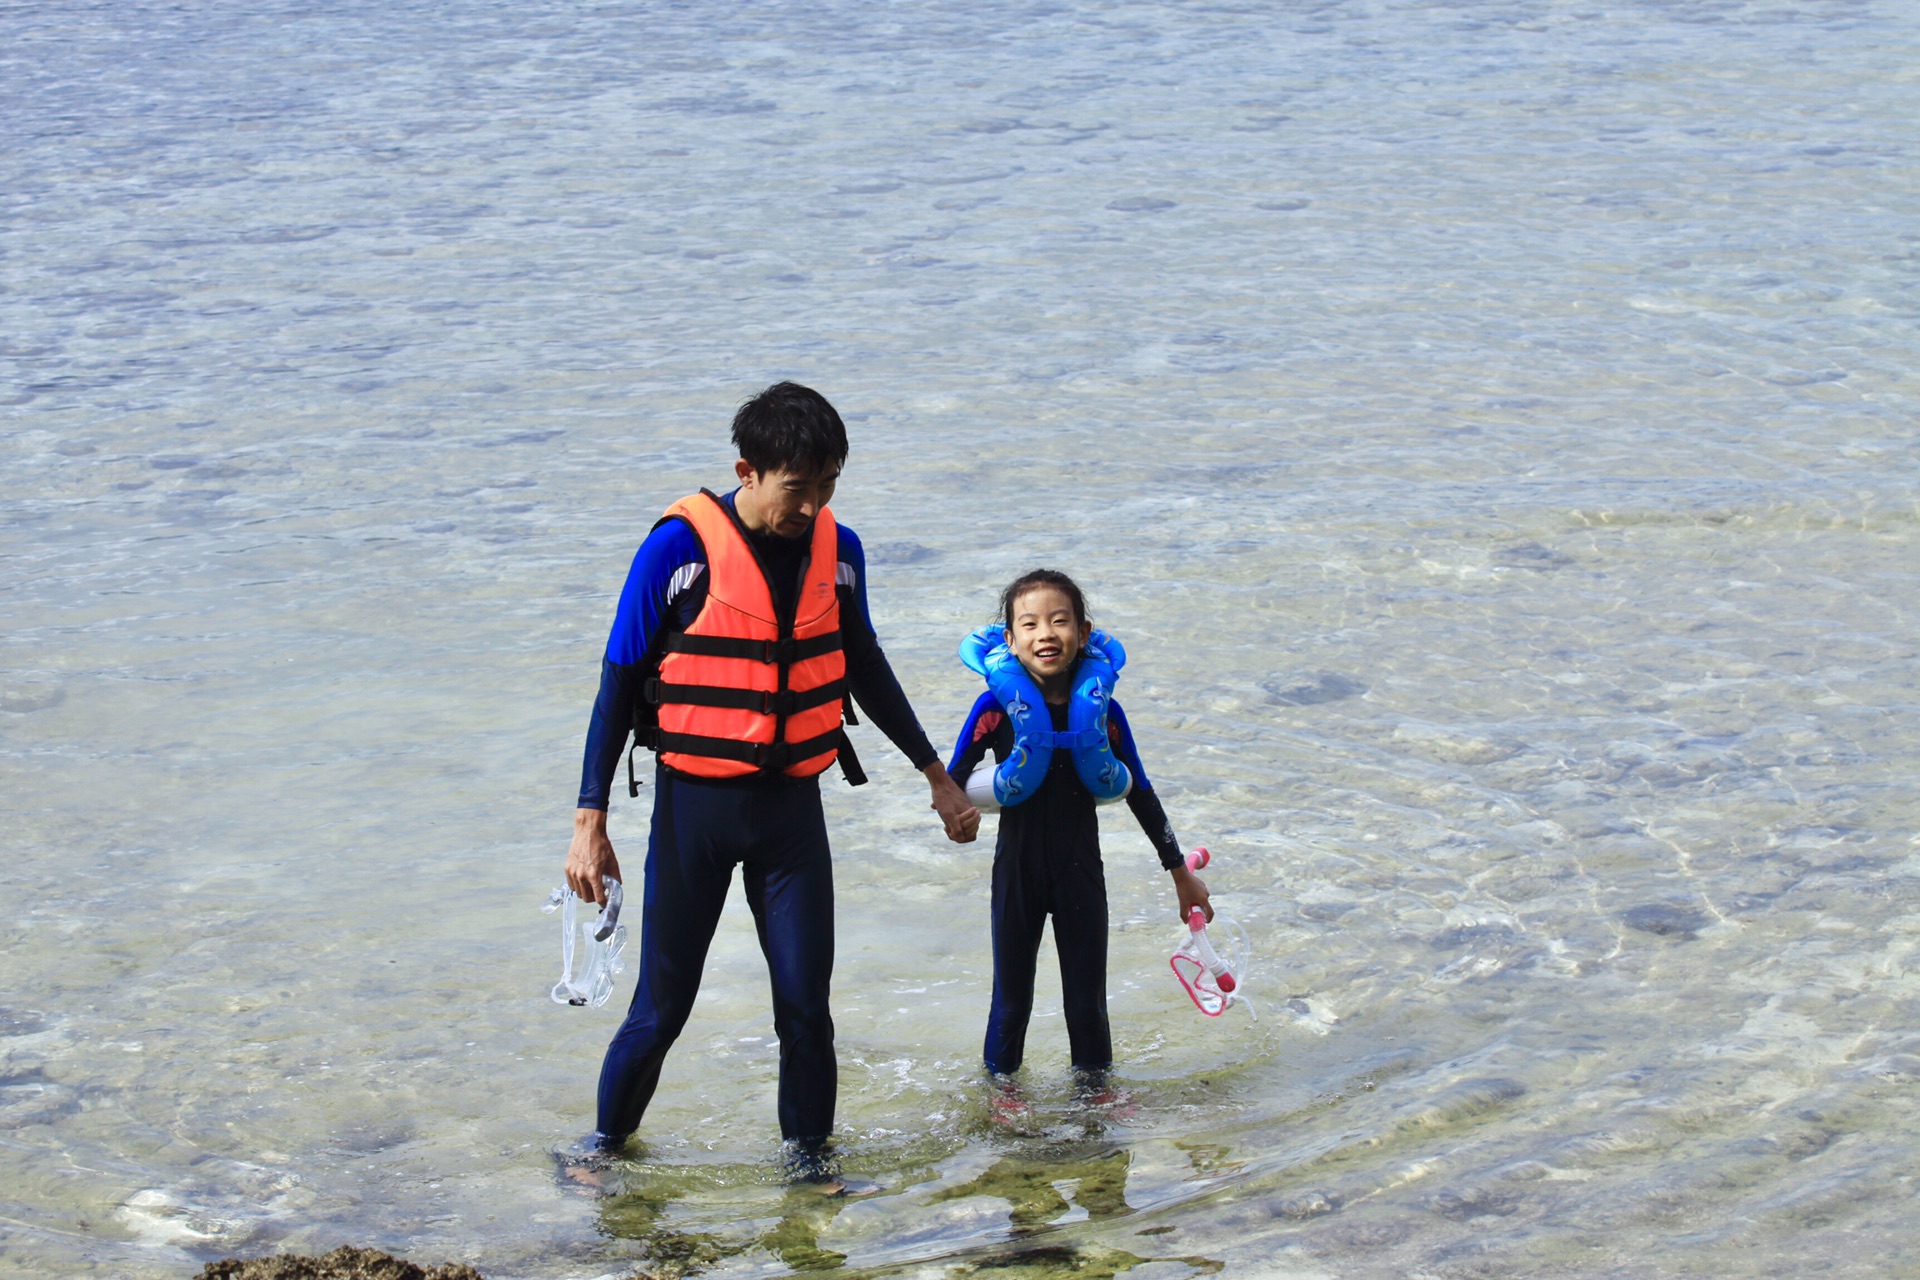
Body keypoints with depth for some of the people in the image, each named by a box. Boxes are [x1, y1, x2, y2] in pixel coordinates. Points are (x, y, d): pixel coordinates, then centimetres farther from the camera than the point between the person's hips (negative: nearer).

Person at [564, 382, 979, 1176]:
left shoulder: (836, 550, 1)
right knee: (664, 1000, 3)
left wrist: (937, 776, 21)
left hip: (791, 805, 3)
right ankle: (610, 1135, 26)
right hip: (694, 805, -3)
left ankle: (808, 1154, 18)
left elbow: (864, 669, 16)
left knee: (806, 998, 1)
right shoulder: (680, 549, -14)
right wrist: (590, 823, -10)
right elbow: (619, 685, -8)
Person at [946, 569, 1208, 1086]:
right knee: (1012, 995, 9)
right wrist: (1000, 784, -26)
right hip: (1017, 867, -1)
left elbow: (1140, 793, 5)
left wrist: (1181, 872, 9)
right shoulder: (997, 705, -12)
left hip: (1081, 869, 1)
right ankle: (1000, 1084, 29)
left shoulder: (1101, 709, -6)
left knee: (1087, 996, 8)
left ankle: (1094, 1084, 26)